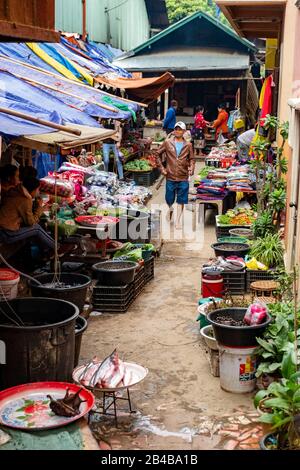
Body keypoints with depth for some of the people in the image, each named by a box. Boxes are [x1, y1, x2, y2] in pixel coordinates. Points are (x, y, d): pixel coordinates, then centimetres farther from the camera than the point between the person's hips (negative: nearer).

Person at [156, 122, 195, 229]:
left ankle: (178, 220, 16)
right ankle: (170, 209, 42)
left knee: (181, 201, 4)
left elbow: (191, 159, 10)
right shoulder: (167, 143, 0)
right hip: (170, 177, 0)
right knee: (169, 199, 9)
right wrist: (161, 168, 1)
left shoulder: (188, 145, 2)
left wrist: (191, 168, -9)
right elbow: (158, 154, 7)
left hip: (183, 177, 0)